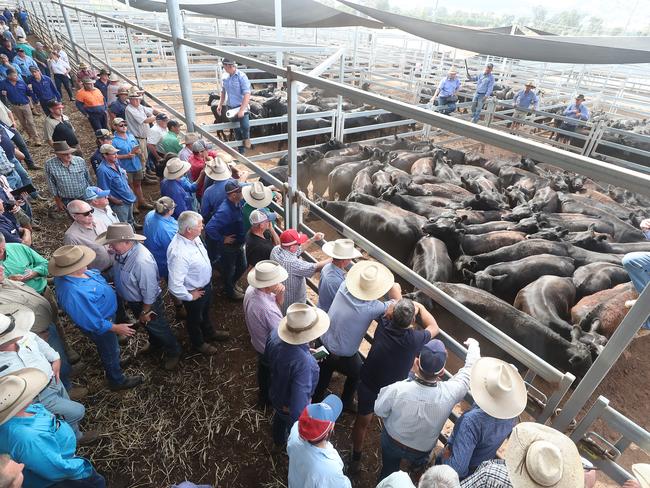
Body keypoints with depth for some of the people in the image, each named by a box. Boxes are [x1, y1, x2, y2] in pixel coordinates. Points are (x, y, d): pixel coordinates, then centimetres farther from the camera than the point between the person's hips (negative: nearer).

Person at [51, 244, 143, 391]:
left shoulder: (67, 273, -19)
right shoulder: (74, 294, -45)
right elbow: (94, 323, -32)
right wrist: (116, 328, -20)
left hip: (103, 313, 8)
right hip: (99, 325, -8)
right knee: (111, 352, 19)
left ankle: (115, 362, 64)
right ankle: (117, 381, 45)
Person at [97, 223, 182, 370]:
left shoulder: (141, 261, -40)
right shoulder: (122, 251, -13)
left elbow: (149, 291, -30)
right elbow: (117, 273, 7)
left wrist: (145, 312, -17)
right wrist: (126, 298, 17)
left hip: (147, 303, -8)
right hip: (132, 301, 8)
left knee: (158, 329, 16)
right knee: (148, 326, 31)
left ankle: (173, 353, 41)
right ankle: (155, 346, 58)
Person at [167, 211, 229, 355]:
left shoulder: (193, 237, -14)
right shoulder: (178, 253, -40)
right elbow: (174, 285, -38)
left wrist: (209, 280, 12)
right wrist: (189, 296, -20)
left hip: (206, 284, 7)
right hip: (195, 292, -7)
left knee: (205, 312, 32)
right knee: (195, 319, 22)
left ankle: (210, 333, 59)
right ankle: (198, 343, 50)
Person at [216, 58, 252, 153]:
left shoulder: (241, 76, -12)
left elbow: (247, 94, -17)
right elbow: (223, 92, 19)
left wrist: (242, 110, -24)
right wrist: (220, 105, 8)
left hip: (241, 107, -5)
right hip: (230, 108, 5)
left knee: (245, 126, -26)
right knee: (237, 131, 12)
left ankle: (246, 138, 10)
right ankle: (241, 152, 25)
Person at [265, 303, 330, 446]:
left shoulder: (275, 334, -26)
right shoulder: (303, 362, -47)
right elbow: (298, 406, -41)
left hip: (275, 395, 6)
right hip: (291, 407, -6)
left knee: (280, 418, 38)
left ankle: (279, 440, 68)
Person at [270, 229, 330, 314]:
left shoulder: (276, 249, -13)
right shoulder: (292, 263, -37)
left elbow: (298, 249, 5)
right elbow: (316, 267, -29)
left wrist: (313, 239, 6)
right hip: (292, 303, -8)